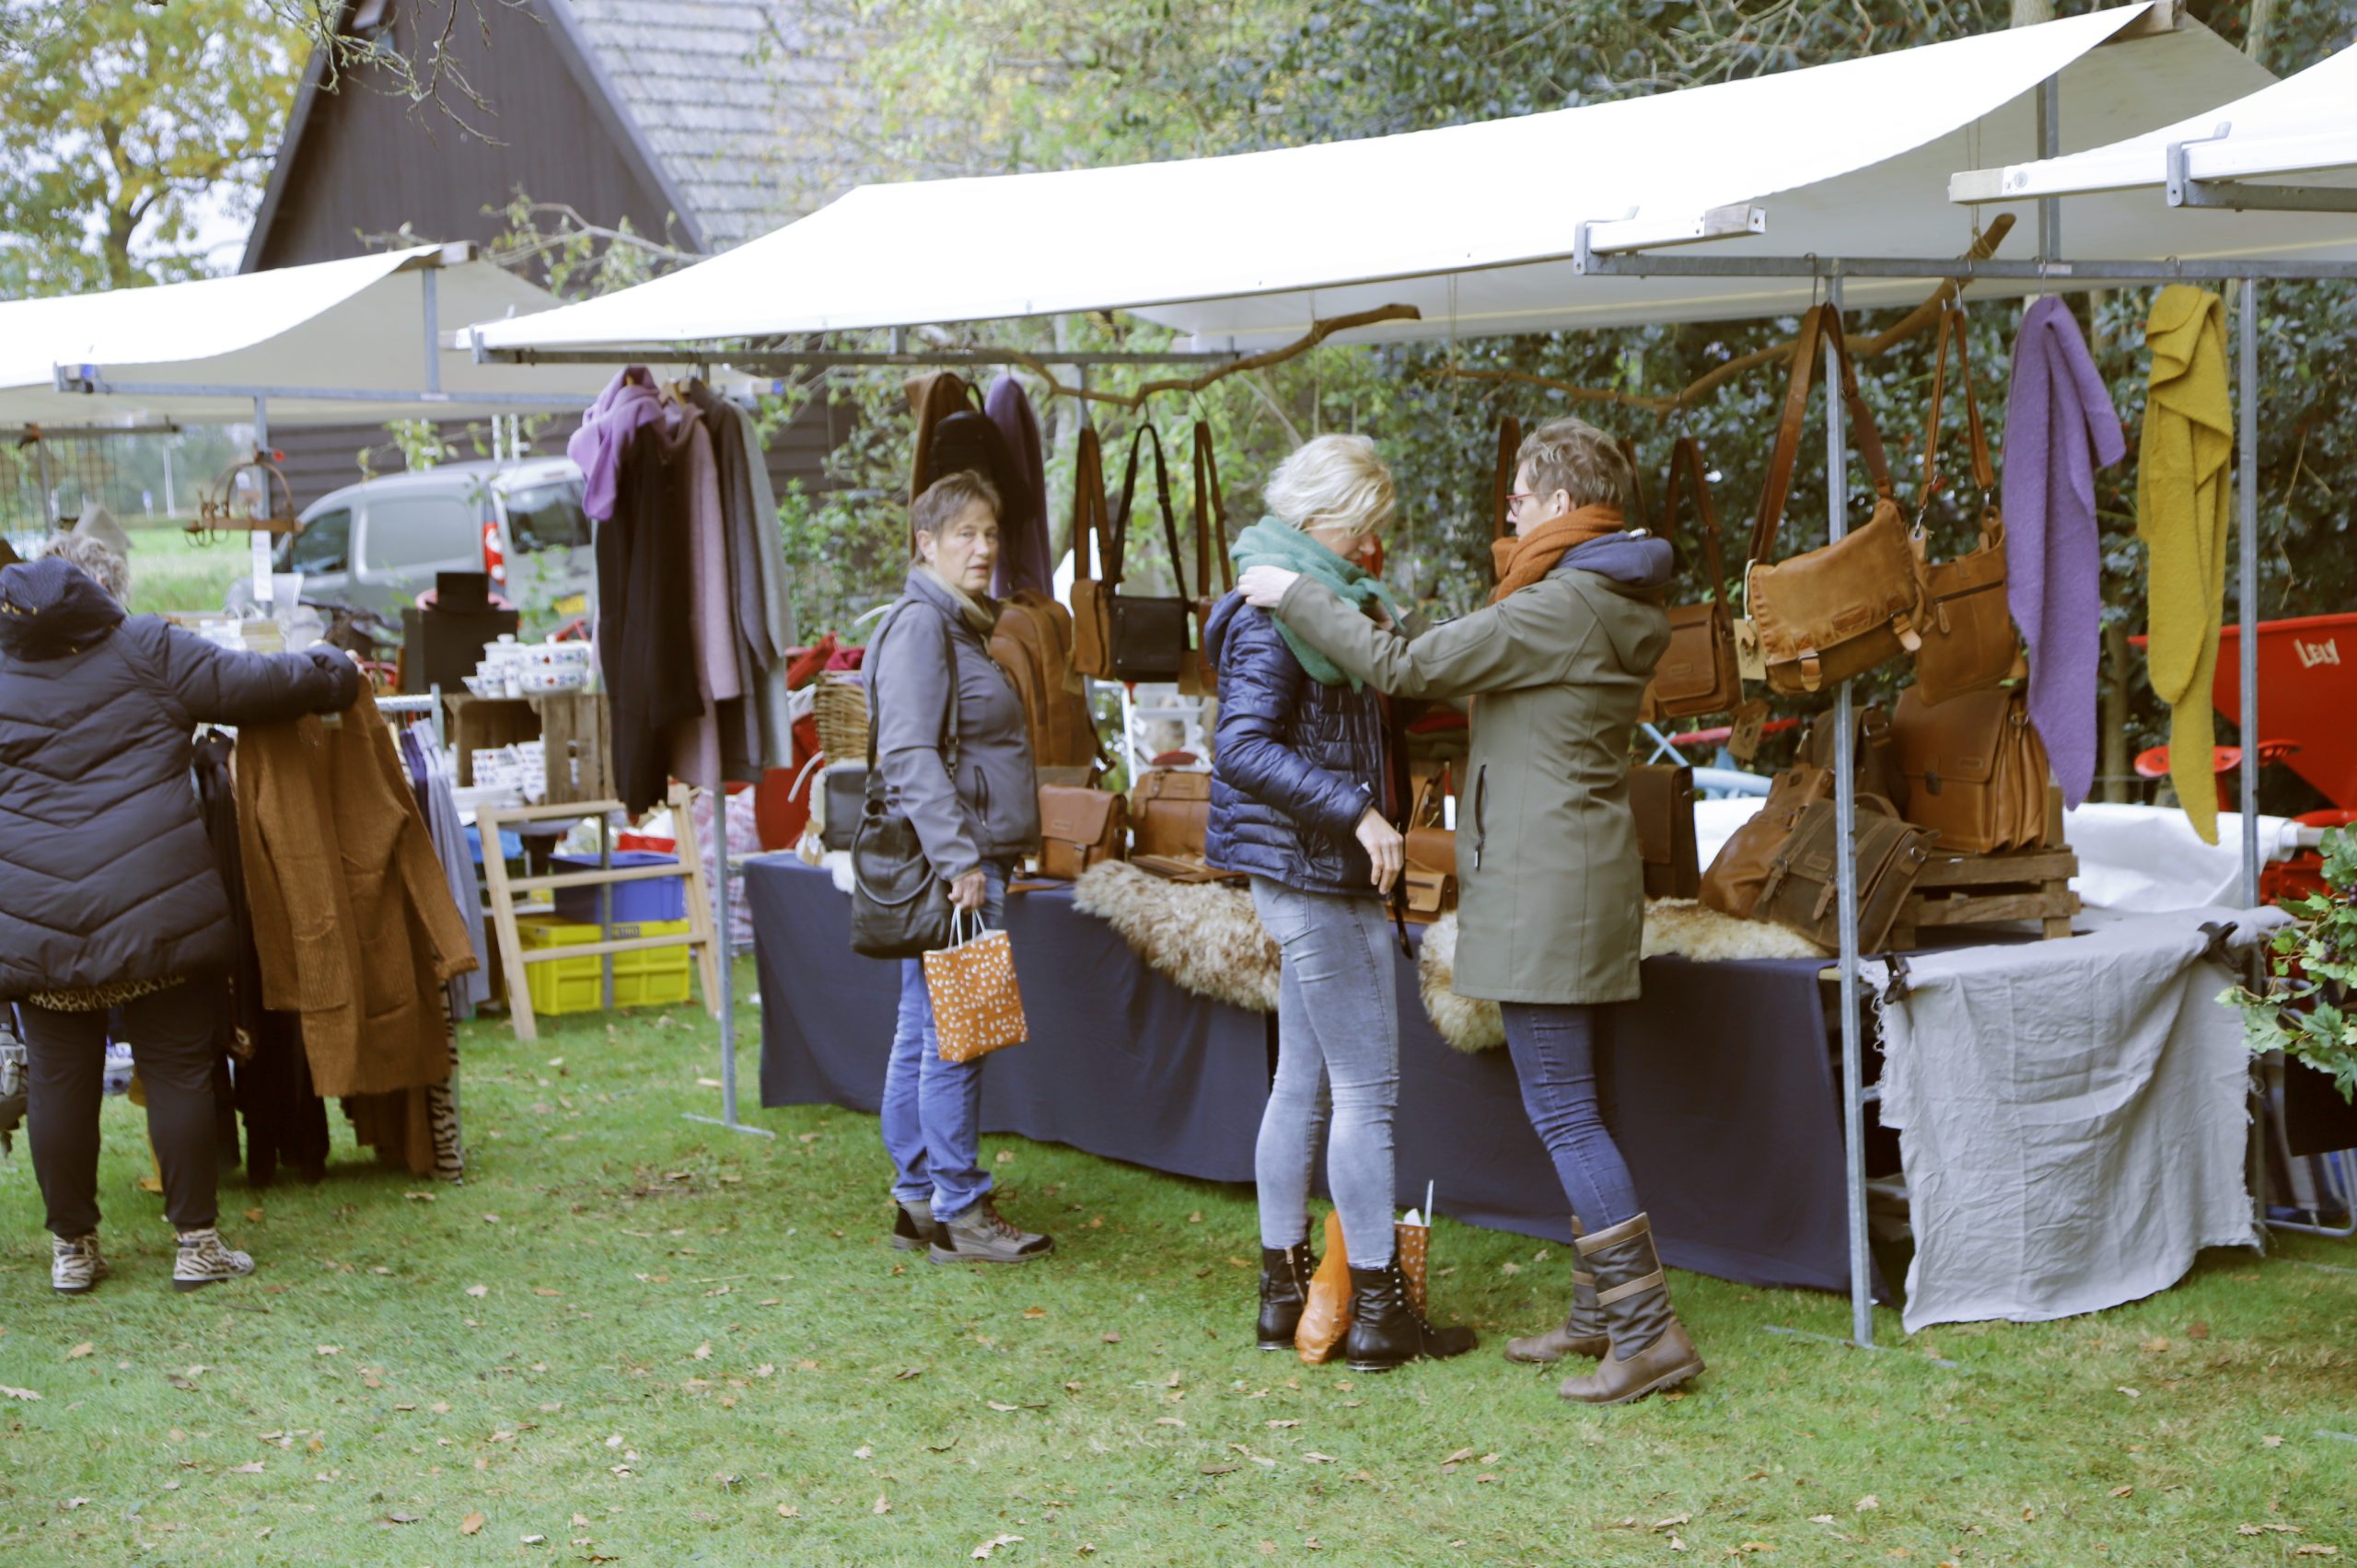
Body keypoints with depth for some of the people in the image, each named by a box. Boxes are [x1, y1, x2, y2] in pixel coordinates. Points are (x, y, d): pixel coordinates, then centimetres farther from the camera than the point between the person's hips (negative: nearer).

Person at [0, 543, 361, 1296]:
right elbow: (250, 684, -1)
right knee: (178, 1070, 4)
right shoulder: (148, 649, 1)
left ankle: (72, 1248, 17)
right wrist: (334, 673, 15)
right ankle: (197, 1241, 8)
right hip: (155, 908, -2)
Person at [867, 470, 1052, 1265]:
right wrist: (960, 859, -25)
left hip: (969, 862, 10)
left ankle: (918, 1200, 18)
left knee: (922, 1037, 12)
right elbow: (910, 754, -21)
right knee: (954, 1037, -7)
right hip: (951, 862, -10)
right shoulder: (919, 626, -12)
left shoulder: (961, 626, 20)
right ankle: (958, 1211, -2)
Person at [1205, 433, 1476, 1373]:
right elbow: (1241, 747, -24)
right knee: (1368, 1093, -5)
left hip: (1305, 878, 10)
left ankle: (1284, 1290, 21)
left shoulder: (1326, 599, 16)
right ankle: (1378, 1311, 1)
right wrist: (1355, 810, -26)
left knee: (1302, 1084, 14)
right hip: (1315, 877, -10)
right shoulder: (1280, 610, -15)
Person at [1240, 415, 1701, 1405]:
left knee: (1563, 1112, -8)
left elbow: (1406, 667, -15)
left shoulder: (1558, 608, -17)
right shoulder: (1610, 604, 14)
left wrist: (1295, 597, -5)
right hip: (1581, 878, 10)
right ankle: (1600, 1315, 21)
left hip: (1543, 887, -10)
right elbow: (1479, 675, 24)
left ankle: (1649, 1332, -8)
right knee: (1572, 1109, 15)